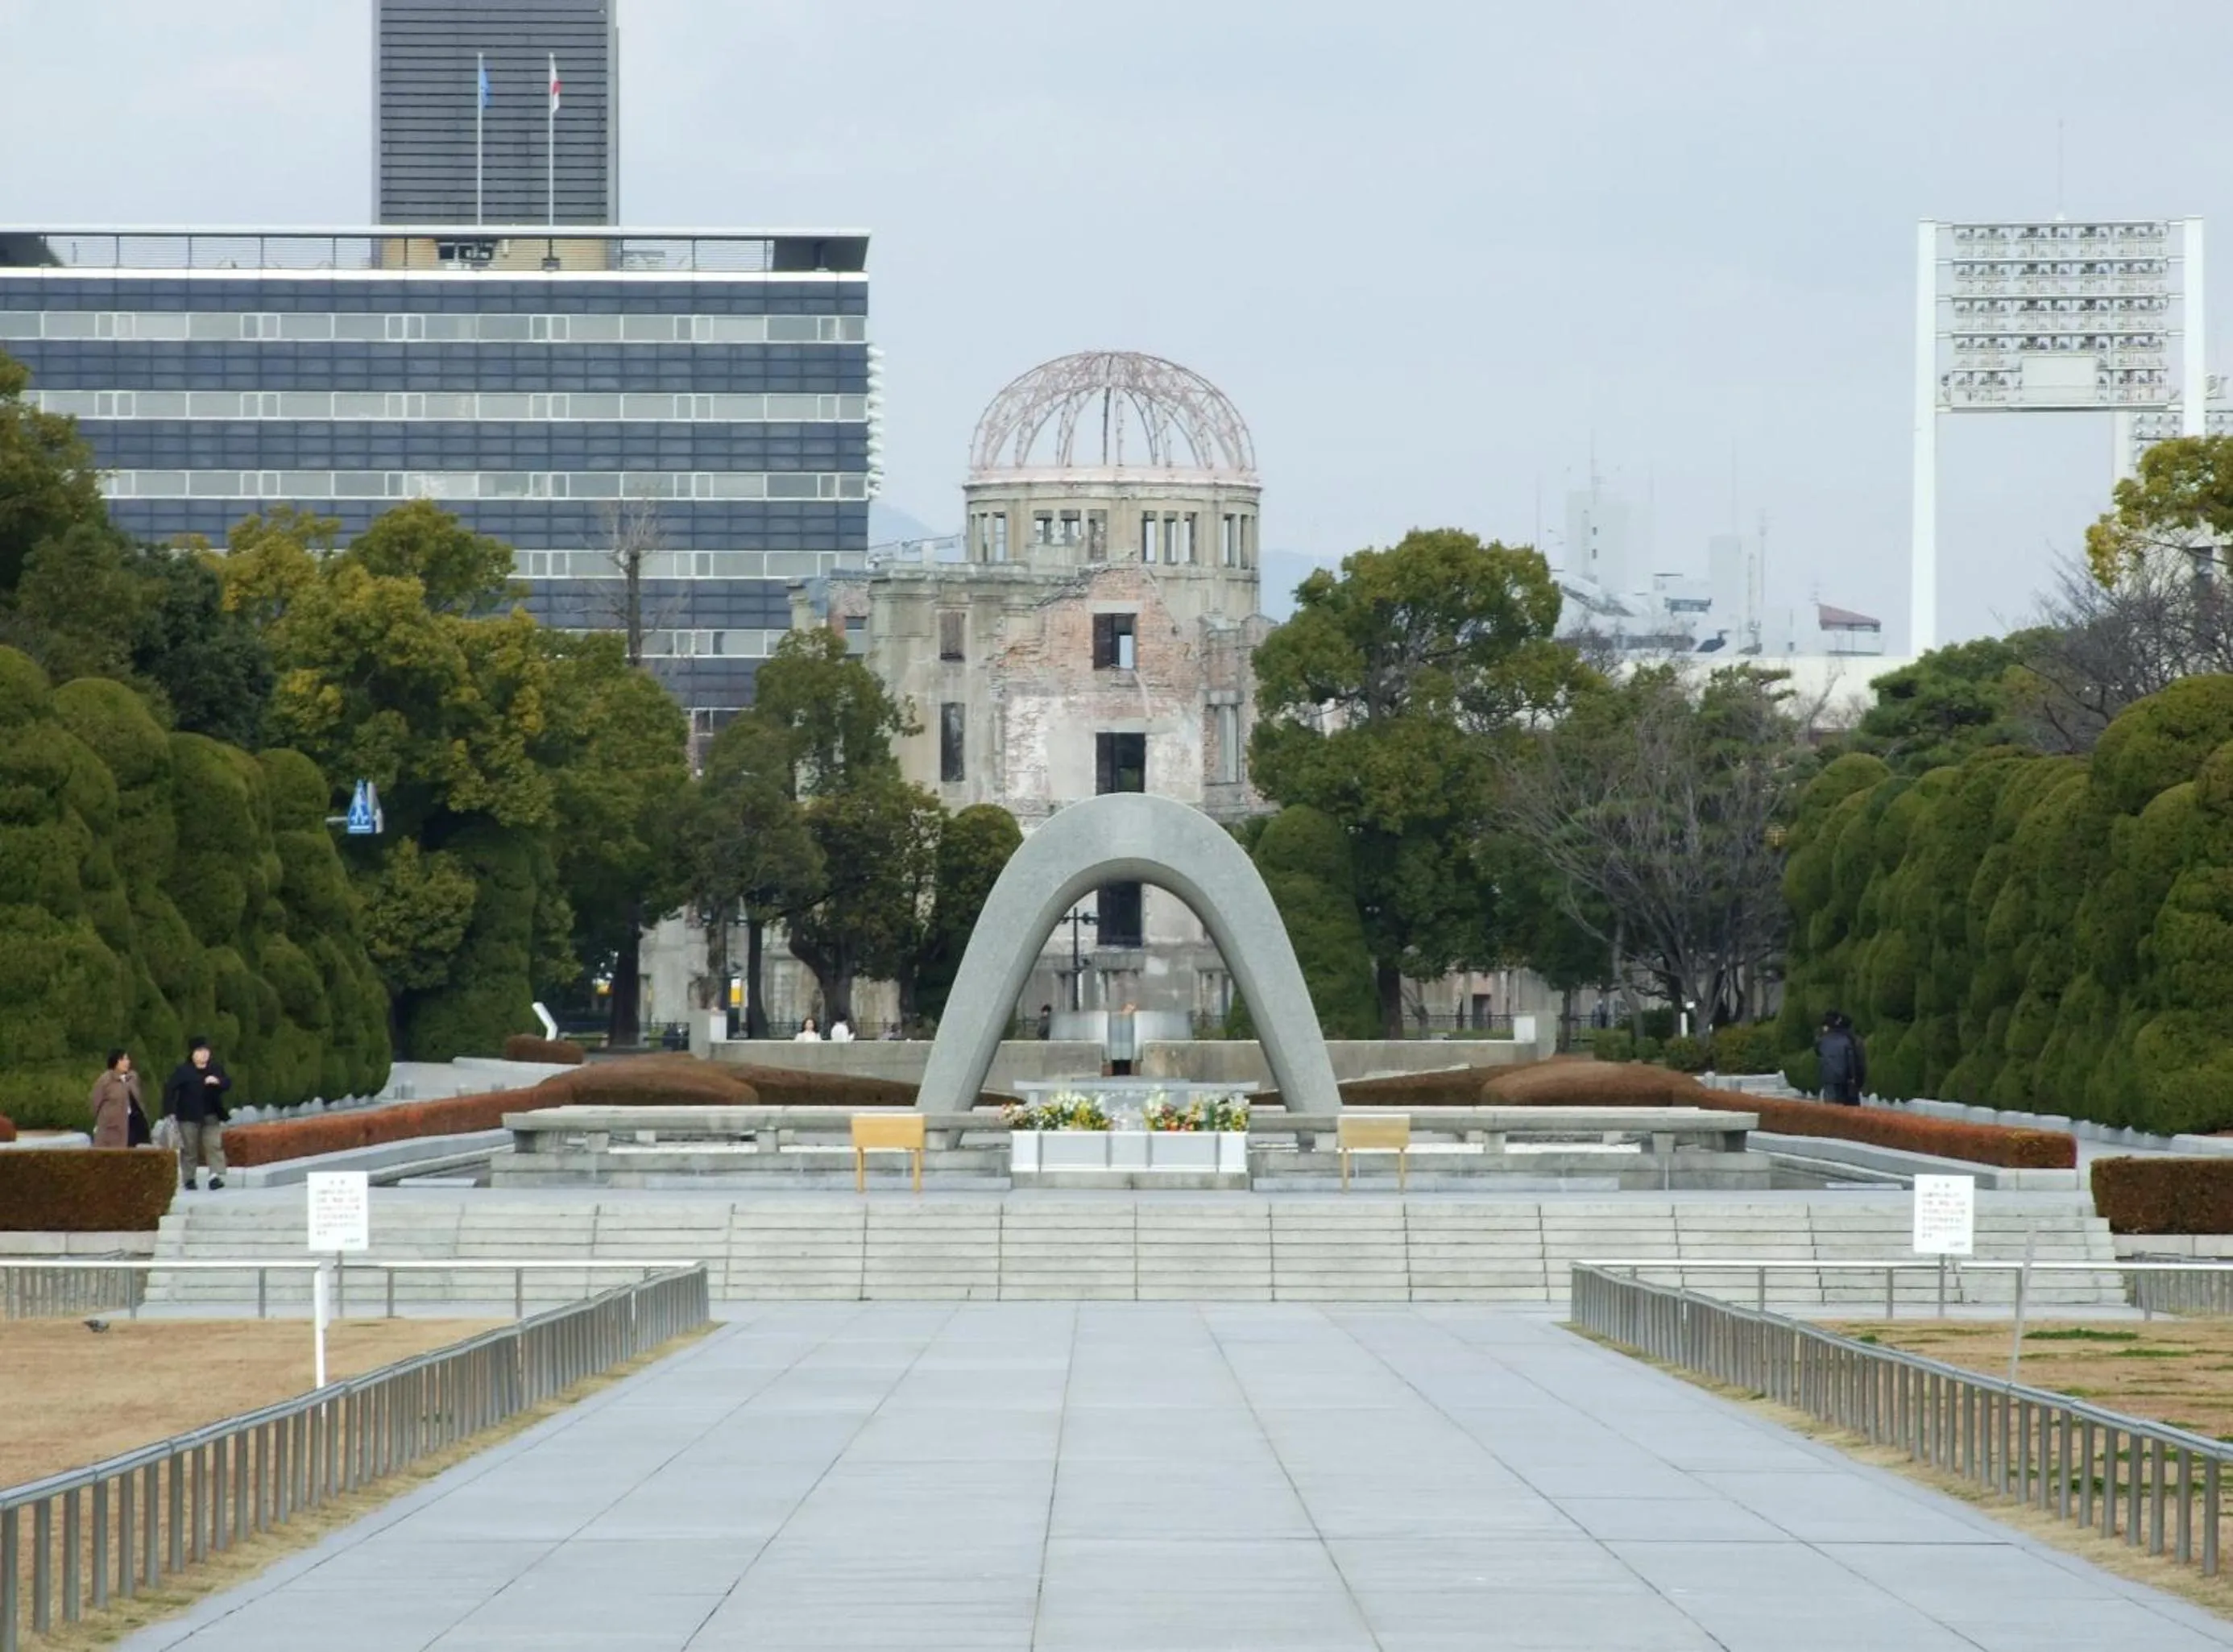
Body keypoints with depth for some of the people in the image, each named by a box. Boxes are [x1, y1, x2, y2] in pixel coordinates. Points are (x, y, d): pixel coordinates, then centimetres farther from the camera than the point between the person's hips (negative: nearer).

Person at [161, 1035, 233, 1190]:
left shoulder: (216, 1068, 4)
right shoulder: (183, 1071, -9)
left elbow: (228, 1083, 2)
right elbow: (169, 1088, -12)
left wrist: (218, 1081, -22)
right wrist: (170, 1110, -18)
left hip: (211, 1115, 3)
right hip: (189, 1116, -3)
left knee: (214, 1145, -9)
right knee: (189, 1148, 5)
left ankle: (216, 1175, -16)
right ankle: (188, 1179, 14)